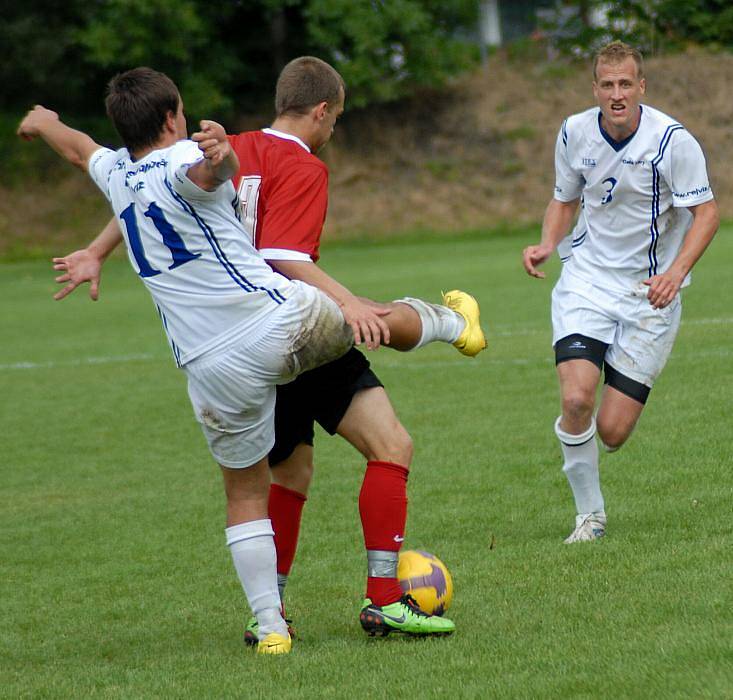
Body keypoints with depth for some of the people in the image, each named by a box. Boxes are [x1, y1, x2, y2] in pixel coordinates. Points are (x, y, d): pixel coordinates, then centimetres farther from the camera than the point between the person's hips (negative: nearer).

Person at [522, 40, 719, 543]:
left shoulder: (672, 140, -14)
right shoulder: (575, 133, -2)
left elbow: (706, 212, -10)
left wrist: (676, 272, -26)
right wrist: (548, 244, -6)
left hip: (649, 293, -2)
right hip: (586, 279, 2)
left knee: (612, 432, -5)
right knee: (576, 400, -22)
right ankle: (590, 514, 0)